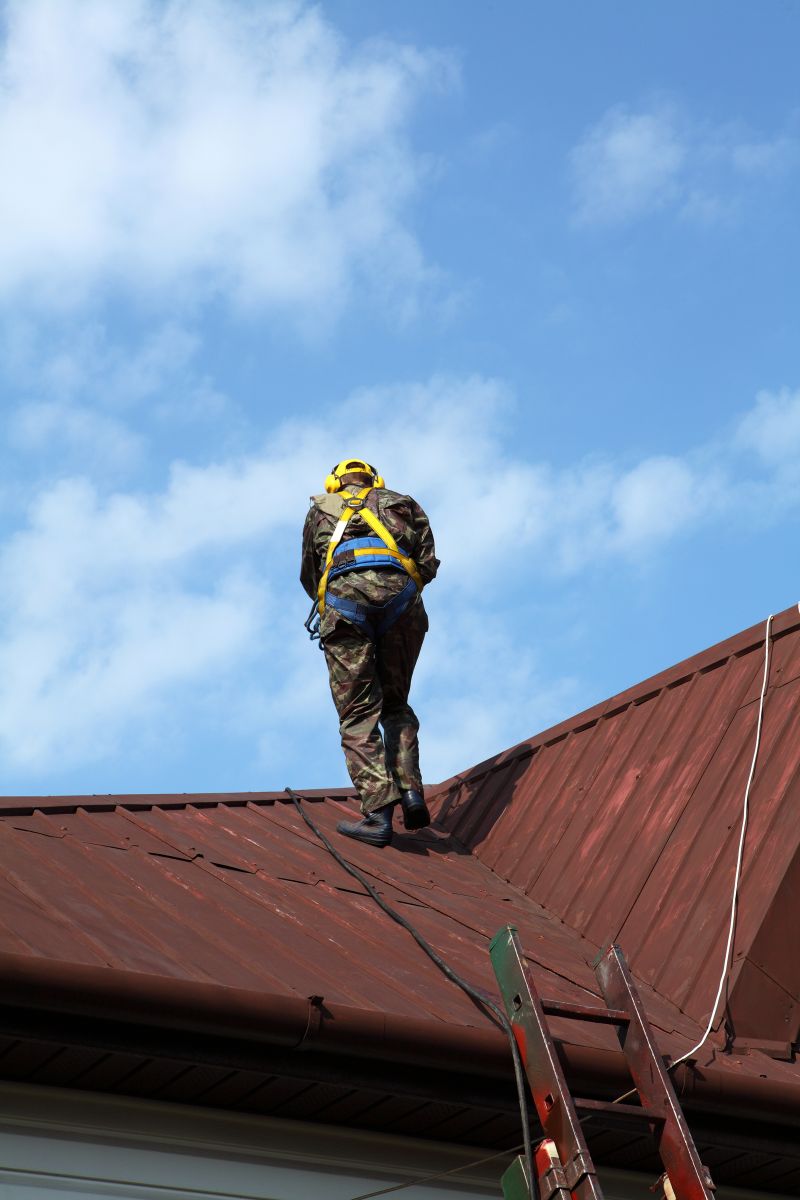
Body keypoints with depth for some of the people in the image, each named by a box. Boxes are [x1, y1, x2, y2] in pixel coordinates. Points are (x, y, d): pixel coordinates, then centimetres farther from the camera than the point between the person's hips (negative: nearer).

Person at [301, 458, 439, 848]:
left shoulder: (321, 509, 30)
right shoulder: (402, 504, 30)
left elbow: (309, 577, 32)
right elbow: (428, 564, 18)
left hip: (343, 595, -1)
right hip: (400, 593, 1)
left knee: (358, 713, -1)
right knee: (395, 703, 17)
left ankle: (378, 812, -13)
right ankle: (410, 791, -2)